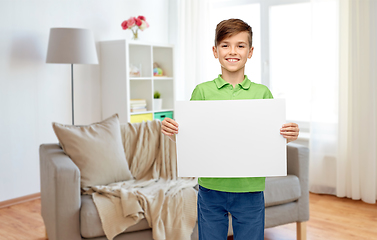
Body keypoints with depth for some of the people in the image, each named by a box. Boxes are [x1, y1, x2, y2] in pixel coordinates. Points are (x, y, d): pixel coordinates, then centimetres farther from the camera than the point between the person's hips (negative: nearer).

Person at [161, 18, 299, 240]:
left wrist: (289, 136, -17)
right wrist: (171, 131, -17)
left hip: (250, 190, 0)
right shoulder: (202, 91, -1)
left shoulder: (262, 93, 1)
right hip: (211, 188, 0)